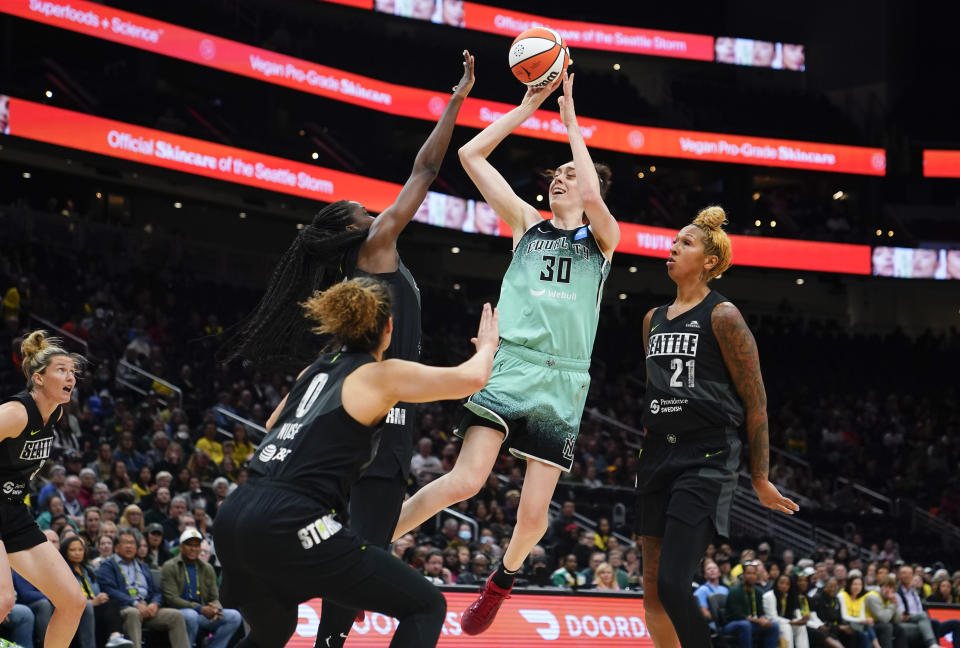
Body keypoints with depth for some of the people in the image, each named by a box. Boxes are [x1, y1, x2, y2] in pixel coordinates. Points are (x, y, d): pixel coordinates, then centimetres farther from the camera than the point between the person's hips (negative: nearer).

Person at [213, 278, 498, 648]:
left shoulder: (316, 369, 21)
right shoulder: (381, 375, 0)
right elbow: (472, 378, 0)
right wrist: (487, 346, 20)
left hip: (233, 519, 8)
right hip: (291, 526, -8)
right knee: (426, 607, 0)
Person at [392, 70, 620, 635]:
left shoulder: (603, 238, 10)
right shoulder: (527, 224, 15)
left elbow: (592, 195, -14)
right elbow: (472, 155, 10)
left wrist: (569, 116, -7)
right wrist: (529, 105, 7)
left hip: (562, 382, 0)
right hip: (509, 366, 0)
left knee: (534, 512, -1)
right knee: (466, 480, -20)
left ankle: (504, 577, 30)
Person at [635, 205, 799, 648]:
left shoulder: (722, 316, -6)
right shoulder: (653, 320, 15)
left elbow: (755, 401, -6)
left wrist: (760, 478, -5)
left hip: (707, 458, -7)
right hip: (658, 455, 7)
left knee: (673, 585, -17)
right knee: (652, 590, 6)